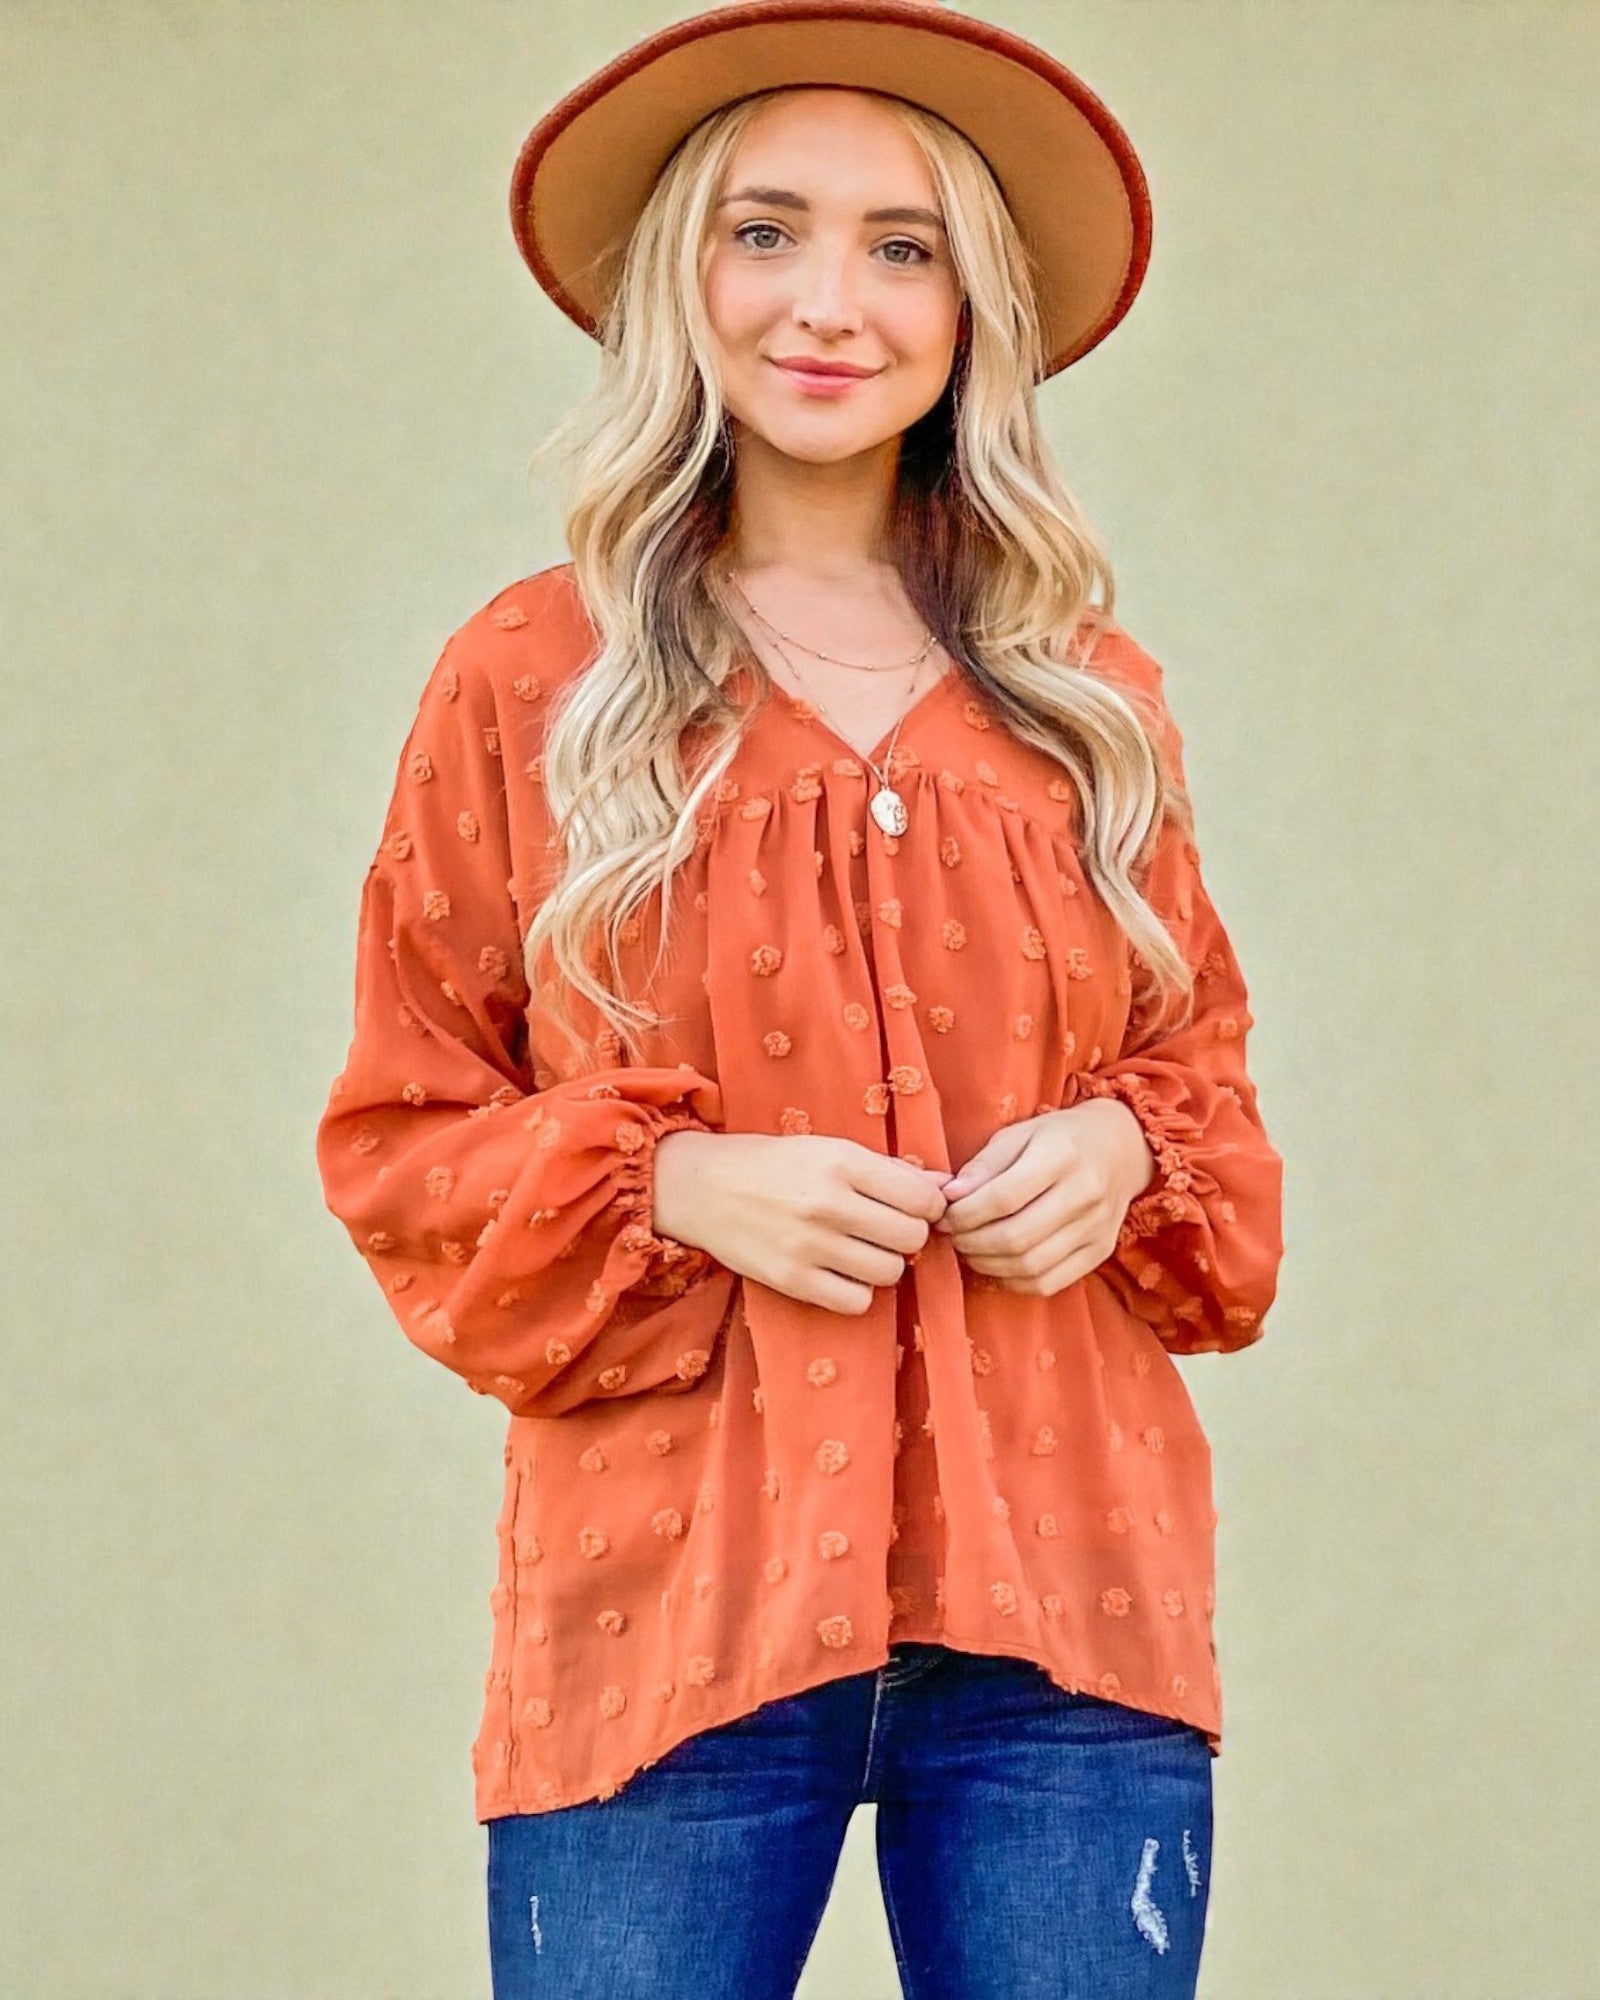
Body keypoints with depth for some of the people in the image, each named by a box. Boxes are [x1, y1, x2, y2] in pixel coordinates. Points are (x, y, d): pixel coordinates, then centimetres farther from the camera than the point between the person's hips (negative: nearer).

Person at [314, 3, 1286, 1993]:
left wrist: (1126, 1151, -2)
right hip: (671, 1609, -2)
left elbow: (1202, 1061, 21)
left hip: (1062, 1613, 2)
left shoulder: (1092, 703, 11)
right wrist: (671, 1183, -11)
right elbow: (404, 1141, 6)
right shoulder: (531, 679, 4)